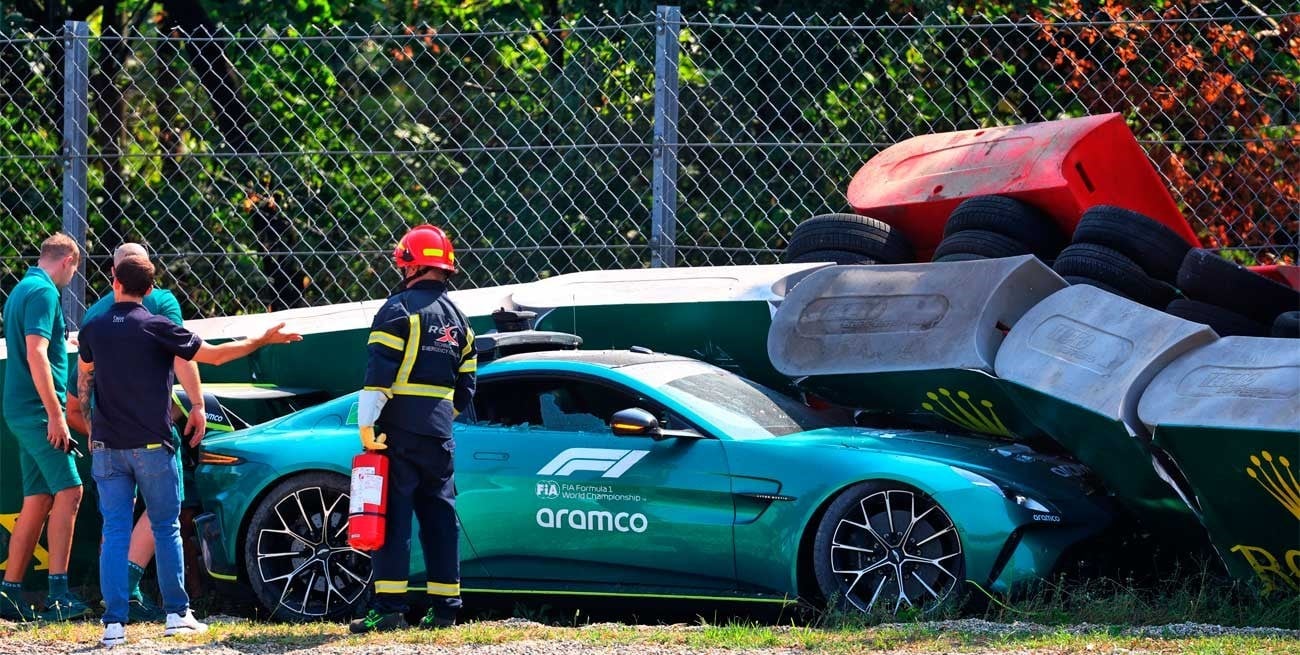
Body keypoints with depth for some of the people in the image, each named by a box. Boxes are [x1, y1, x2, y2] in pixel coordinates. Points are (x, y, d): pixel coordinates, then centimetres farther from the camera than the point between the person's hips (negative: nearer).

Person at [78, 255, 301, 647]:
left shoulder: (94, 330, 4)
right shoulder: (156, 328, -8)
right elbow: (213, 355, -5)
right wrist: (265, 340, 5)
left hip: (107, 448, 3)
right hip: (151, 445, -3)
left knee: (115, 533, 1)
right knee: (166, 529, 10)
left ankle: (114, 624, -6)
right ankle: (177, 614, 11)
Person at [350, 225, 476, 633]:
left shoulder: (399, 309, -6)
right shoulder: (457, 319, 17)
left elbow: (380, 373, -15)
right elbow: (465, 388, 19)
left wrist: (367, 423, -16)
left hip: (399, 430, -6)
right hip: (439, 432, 6)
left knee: (393, 516, -7)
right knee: (440, 518, 9)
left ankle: (389, 606, -13)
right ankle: (445, 607, 9)